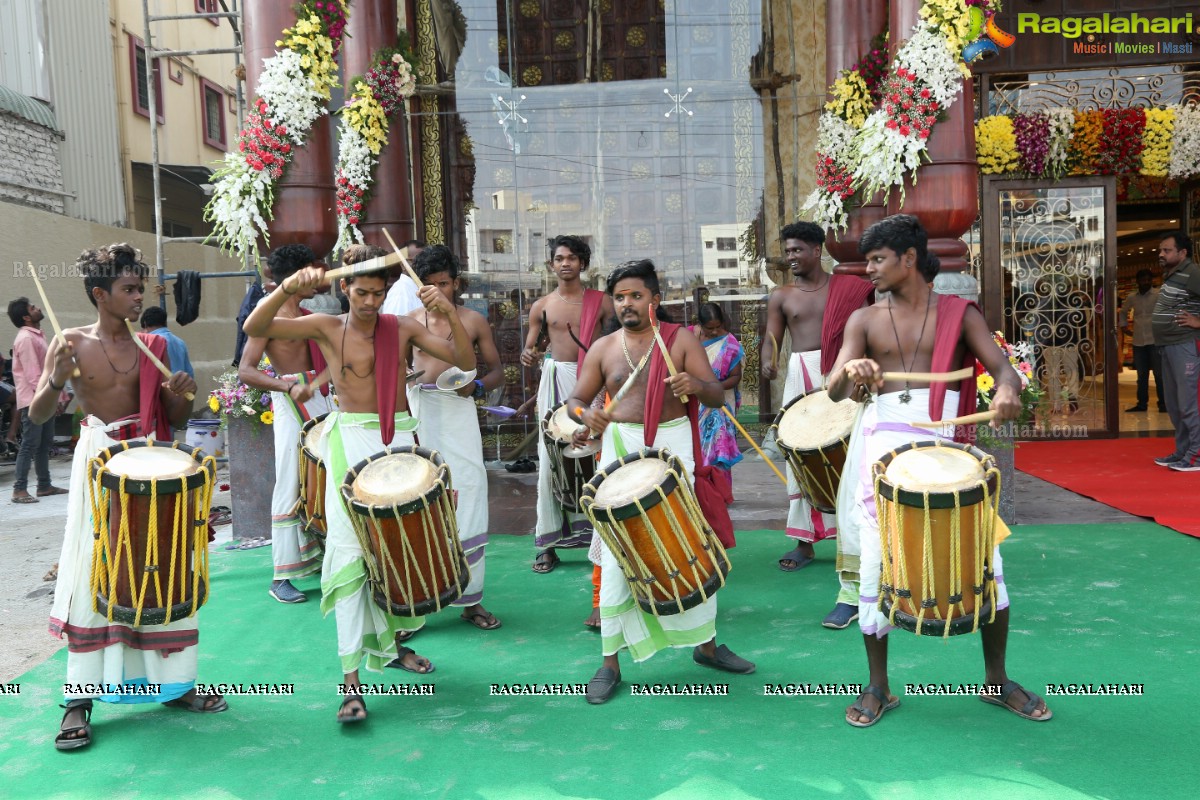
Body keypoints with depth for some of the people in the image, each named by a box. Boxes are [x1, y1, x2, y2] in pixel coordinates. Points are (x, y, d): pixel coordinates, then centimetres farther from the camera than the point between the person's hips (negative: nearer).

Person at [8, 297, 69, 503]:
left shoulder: (38, 335, 15)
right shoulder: (25, 338, -15)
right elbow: (33, 374, -21)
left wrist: (59, 394, 15)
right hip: (33, 400, -9)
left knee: (45, 443, 12)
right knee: (30, 445, -9)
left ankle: (44, 485, 18)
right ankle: (19, 490, -6)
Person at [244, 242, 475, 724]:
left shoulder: (403, 329, 3)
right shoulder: (327, 328, -1)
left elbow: (466, 361, -4)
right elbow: (254, 328, -11)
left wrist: (449, 313, -20)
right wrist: (288, 289, -28)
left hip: (399, 439, 3)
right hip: (350, 442, -3)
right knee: (350, 550, -10)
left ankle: (391, 643, 33)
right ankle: (351, 679, -10)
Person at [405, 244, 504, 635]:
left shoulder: (474, 321, 6)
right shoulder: (409, 321, 9)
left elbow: (497, 371, 9)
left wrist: (476, 386, -12)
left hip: (459, 415, -1)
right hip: (418, 414, 1)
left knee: (466, 503, -1)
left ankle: (470, 598, 11)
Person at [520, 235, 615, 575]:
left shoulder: (601, 301, 5)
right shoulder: (542, 306, 9)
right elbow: (529, 347, 11)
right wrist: (528, 355, -12)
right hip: (555, 382, 1)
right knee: (550, 460, -1)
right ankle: (549, 543, 4)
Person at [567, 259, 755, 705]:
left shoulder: (681, 340, 2)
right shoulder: (603, 348, 6)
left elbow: (717, 397, -3)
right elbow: (575, 400, 9)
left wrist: (696, 385, -26)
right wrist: (586, 414, -15)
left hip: (672, 446, 0)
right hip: (620, 450, 0)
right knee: (617, 555, -2)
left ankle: (706, 645, 26)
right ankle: (610, 663, 7)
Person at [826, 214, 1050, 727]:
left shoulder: (959, 313, 8)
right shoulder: (865, 320, 9)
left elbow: (999, 364, -6)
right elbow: (834, 390, -4)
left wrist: (1007, 389, -31)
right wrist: (851, 371, -28)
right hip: (885, 442, 1)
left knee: (985, 558, 0)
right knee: (876, 564, 1)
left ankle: (997, 680, 22)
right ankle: (878, 688, 18)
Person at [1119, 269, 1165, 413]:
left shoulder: (1159, 295, -5)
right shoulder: (1131, 297, 9)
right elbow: (1123, 311, 27)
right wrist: (1124, 325, 15)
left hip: (1156, 340, -4)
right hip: (1138, 341, 4)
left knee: (1159, 374, -1)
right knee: (1141, 375, 11)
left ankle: (1163, 403, 6)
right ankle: (1142, 403, 19)